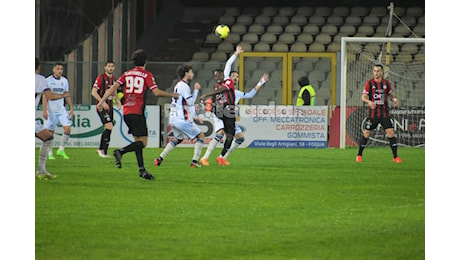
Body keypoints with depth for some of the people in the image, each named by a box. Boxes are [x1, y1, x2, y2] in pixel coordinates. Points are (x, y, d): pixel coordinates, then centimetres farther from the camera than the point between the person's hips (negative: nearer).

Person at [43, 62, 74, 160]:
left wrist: (71, 108, 12)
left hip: (61, 109, 4)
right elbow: (45, 96, -8)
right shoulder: (48, 81, -6)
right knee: (50, 132, 0)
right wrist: (44, 111, -14)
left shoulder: (64, 81, 8)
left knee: (68, 128, -11)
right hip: (51, 110, -4)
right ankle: (50, 153, 11)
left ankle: (61, 149, 3)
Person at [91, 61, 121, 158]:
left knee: (108, 129, 9)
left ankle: (101, 150, 21)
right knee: (109, 127, -17)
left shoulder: (114, 79, 13)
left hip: (110, 107, 8)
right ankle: (102, 149, -8)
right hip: (102, 107, -8)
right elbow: (93, 92, -14)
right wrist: (102, 102, -23)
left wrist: (118, 101, 6)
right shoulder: (101, 78, -10)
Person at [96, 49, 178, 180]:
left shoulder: (127, 74, 14)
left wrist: (101, 101, 6)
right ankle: (120, 152, -28)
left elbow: (113, 87, 6)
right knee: (142, 142, -7)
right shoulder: (147, 75, -1)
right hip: (137, 112, -6)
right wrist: (172, 95, 7)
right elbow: (156, 92, -7)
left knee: (138, 141, 12)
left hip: (126, 111, 6)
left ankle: (142, 170, 7)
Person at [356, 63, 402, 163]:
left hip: (385, 113, 1)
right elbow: (363, 97, -4)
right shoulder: (369, 83, -1)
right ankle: (359, 155, 20)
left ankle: (395, 157, -4)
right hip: (372, 113, -1)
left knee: (390, 132, -9)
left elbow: (390, 94, 19)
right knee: (366, 133, 3)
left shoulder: (386, 83, 5)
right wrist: (369, 102, -25)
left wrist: (394, 99, -3)